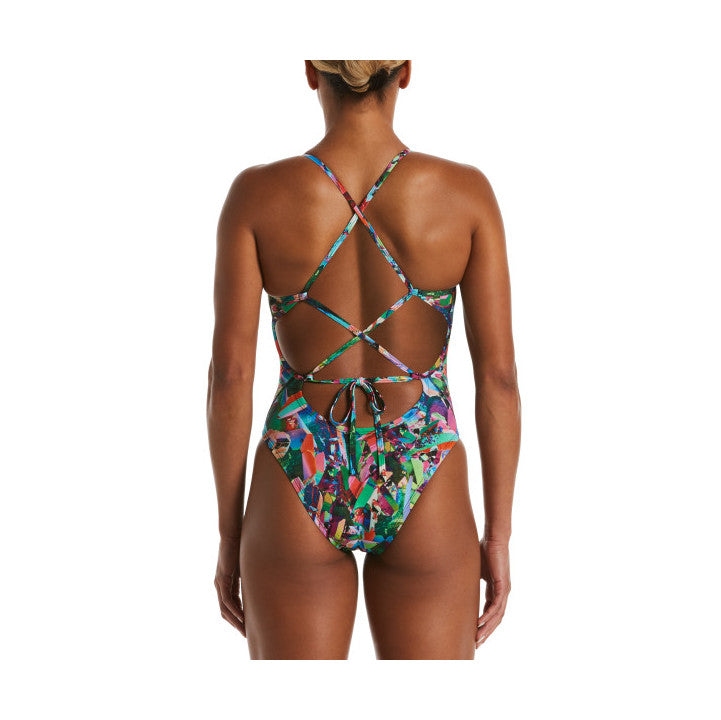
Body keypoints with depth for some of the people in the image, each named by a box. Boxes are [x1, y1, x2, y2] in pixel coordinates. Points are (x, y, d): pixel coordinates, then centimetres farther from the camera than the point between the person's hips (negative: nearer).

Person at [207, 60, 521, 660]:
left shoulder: (257, 194, -9)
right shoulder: (466, 192, -9)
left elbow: (230, 374, -9)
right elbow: (499, 375, -9)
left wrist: (230, 533, 2)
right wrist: (498, 535, 1)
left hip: (300, 487, 0)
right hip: (421, 494, 0)